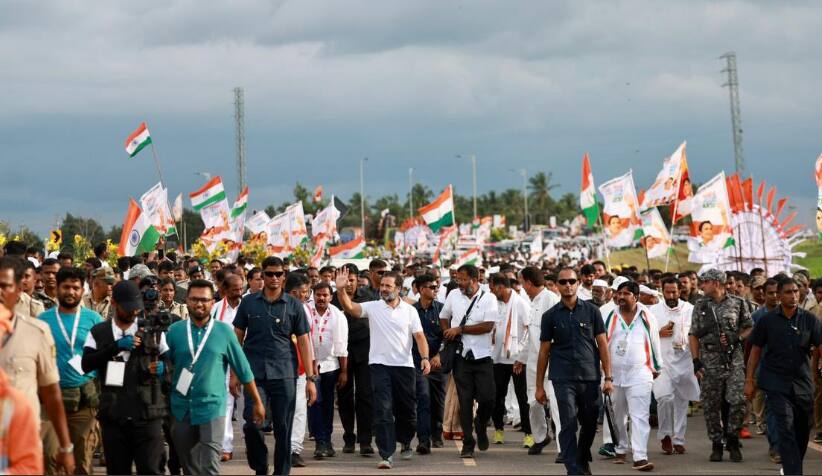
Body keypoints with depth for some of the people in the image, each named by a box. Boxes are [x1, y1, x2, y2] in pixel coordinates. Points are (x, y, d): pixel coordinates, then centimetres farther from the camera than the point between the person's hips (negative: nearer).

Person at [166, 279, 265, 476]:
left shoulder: (224, 331, -2)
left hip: (212, 408, -2)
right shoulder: (174, 331, 2)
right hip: (181, 409, 3)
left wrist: (257, 402, 7)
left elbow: (243, 369, 4)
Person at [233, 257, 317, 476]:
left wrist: (310, 378, -1)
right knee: (252, 424, -10)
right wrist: (234, 373, 4)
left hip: (284, 375, 0)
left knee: (283, 429, 2)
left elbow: (303, 342, 5)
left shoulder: (294, 305, 5)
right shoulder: (248, 303, 7)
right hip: (255, 374, 0)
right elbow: (237, 338, 10)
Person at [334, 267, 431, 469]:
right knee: (383, 411, -9)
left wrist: (425, 357, -14)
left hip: (404, 365, 1)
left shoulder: (409, 310, 4)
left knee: (407, 410, 12)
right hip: (379, 364, -1)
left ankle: (405, 443, 38)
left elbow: (419, 336, 0)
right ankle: (387, 455, -10)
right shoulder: (372, 307, 3)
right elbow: (349, 307, -11)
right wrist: (341, 290, -27)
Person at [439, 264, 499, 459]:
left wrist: (460, 329, -12)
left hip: (482, 357, -2)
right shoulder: (453, 296, 8)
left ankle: (481, 427, 23)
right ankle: (467, 443, 5)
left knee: (487, 398, -7)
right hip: (461, 356, 2)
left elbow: (488, 326, -13)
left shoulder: (488, 298, -3)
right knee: (465, 400, 0)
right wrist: (448, 334, 5)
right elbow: (443, 317, 23)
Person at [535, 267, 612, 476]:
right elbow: (544, 351, 8)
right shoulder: (551, 316, 6)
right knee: (568, 425, -8)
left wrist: (608, 377, -2)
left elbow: (602, 345, 5)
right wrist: (539, 386, 5)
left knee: (590, 424, 12)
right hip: (563, 379, -1)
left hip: (590, 378, 1)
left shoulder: (591, 311, 6)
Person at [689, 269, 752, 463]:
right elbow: (693, 335, 7)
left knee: (737, 401, -11)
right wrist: (696, 360, -2)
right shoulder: (700, 306, 8)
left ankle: (732, 440, 5)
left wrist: (736, 338, -9)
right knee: (711, 405, 2)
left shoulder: (737, 304, 4)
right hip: (709, 360, 1)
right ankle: (716, 444, 13)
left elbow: (750, 328, 11)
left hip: (734, 359, -1)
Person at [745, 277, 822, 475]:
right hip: (777, 384, -2)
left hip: (803, 383, 2)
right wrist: (749, 380, 3)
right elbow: (756, 351, 6)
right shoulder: (767, 321, 1)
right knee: (785, 429, -12)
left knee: (803, 430, 11)